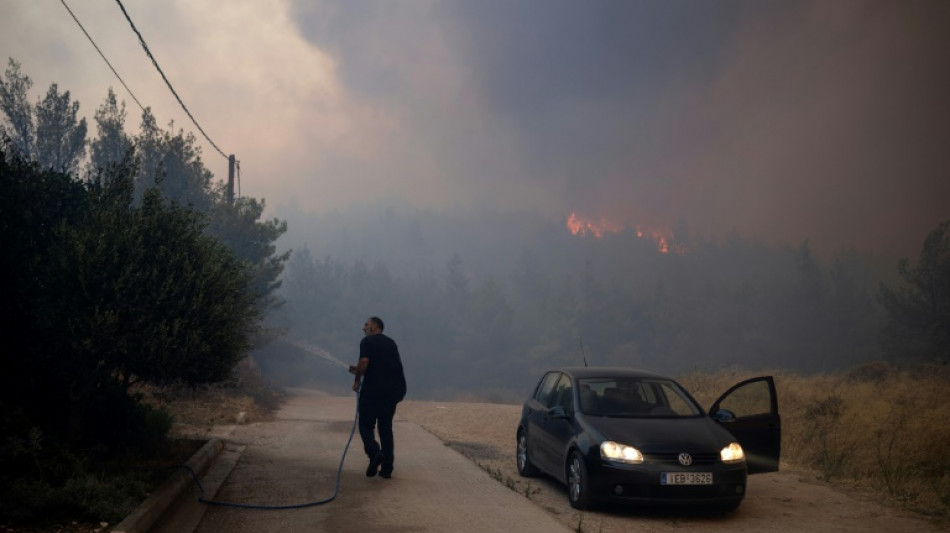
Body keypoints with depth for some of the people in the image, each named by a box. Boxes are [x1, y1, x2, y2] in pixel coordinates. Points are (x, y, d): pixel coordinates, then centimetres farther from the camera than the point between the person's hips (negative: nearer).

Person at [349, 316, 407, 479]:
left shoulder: (367, 342, -3)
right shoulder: (391, 343, 18)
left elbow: (364, 361, -19)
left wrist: (357, 380, -5)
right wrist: (359, 370, 27)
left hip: (373, 389, -6)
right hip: (393, 390, 6)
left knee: (366, 425, 3)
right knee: (386, 427, 13)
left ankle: (374, 452, -24)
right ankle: (387, 468, 10)